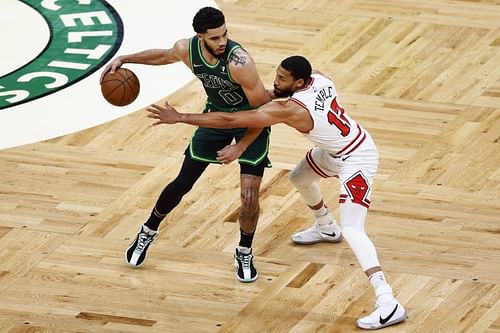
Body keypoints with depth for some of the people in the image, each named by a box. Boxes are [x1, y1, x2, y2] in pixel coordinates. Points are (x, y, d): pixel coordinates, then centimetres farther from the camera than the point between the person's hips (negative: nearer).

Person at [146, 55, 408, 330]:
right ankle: (326, 228, 59)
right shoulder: (318, 79, -11)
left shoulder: (288, 110, -32)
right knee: (299, 178, 30)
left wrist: (180, 118, -30)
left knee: (352, 230, -21)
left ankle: (388, 305, -29)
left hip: (356, 160, -10)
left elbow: (230, 120, -32)